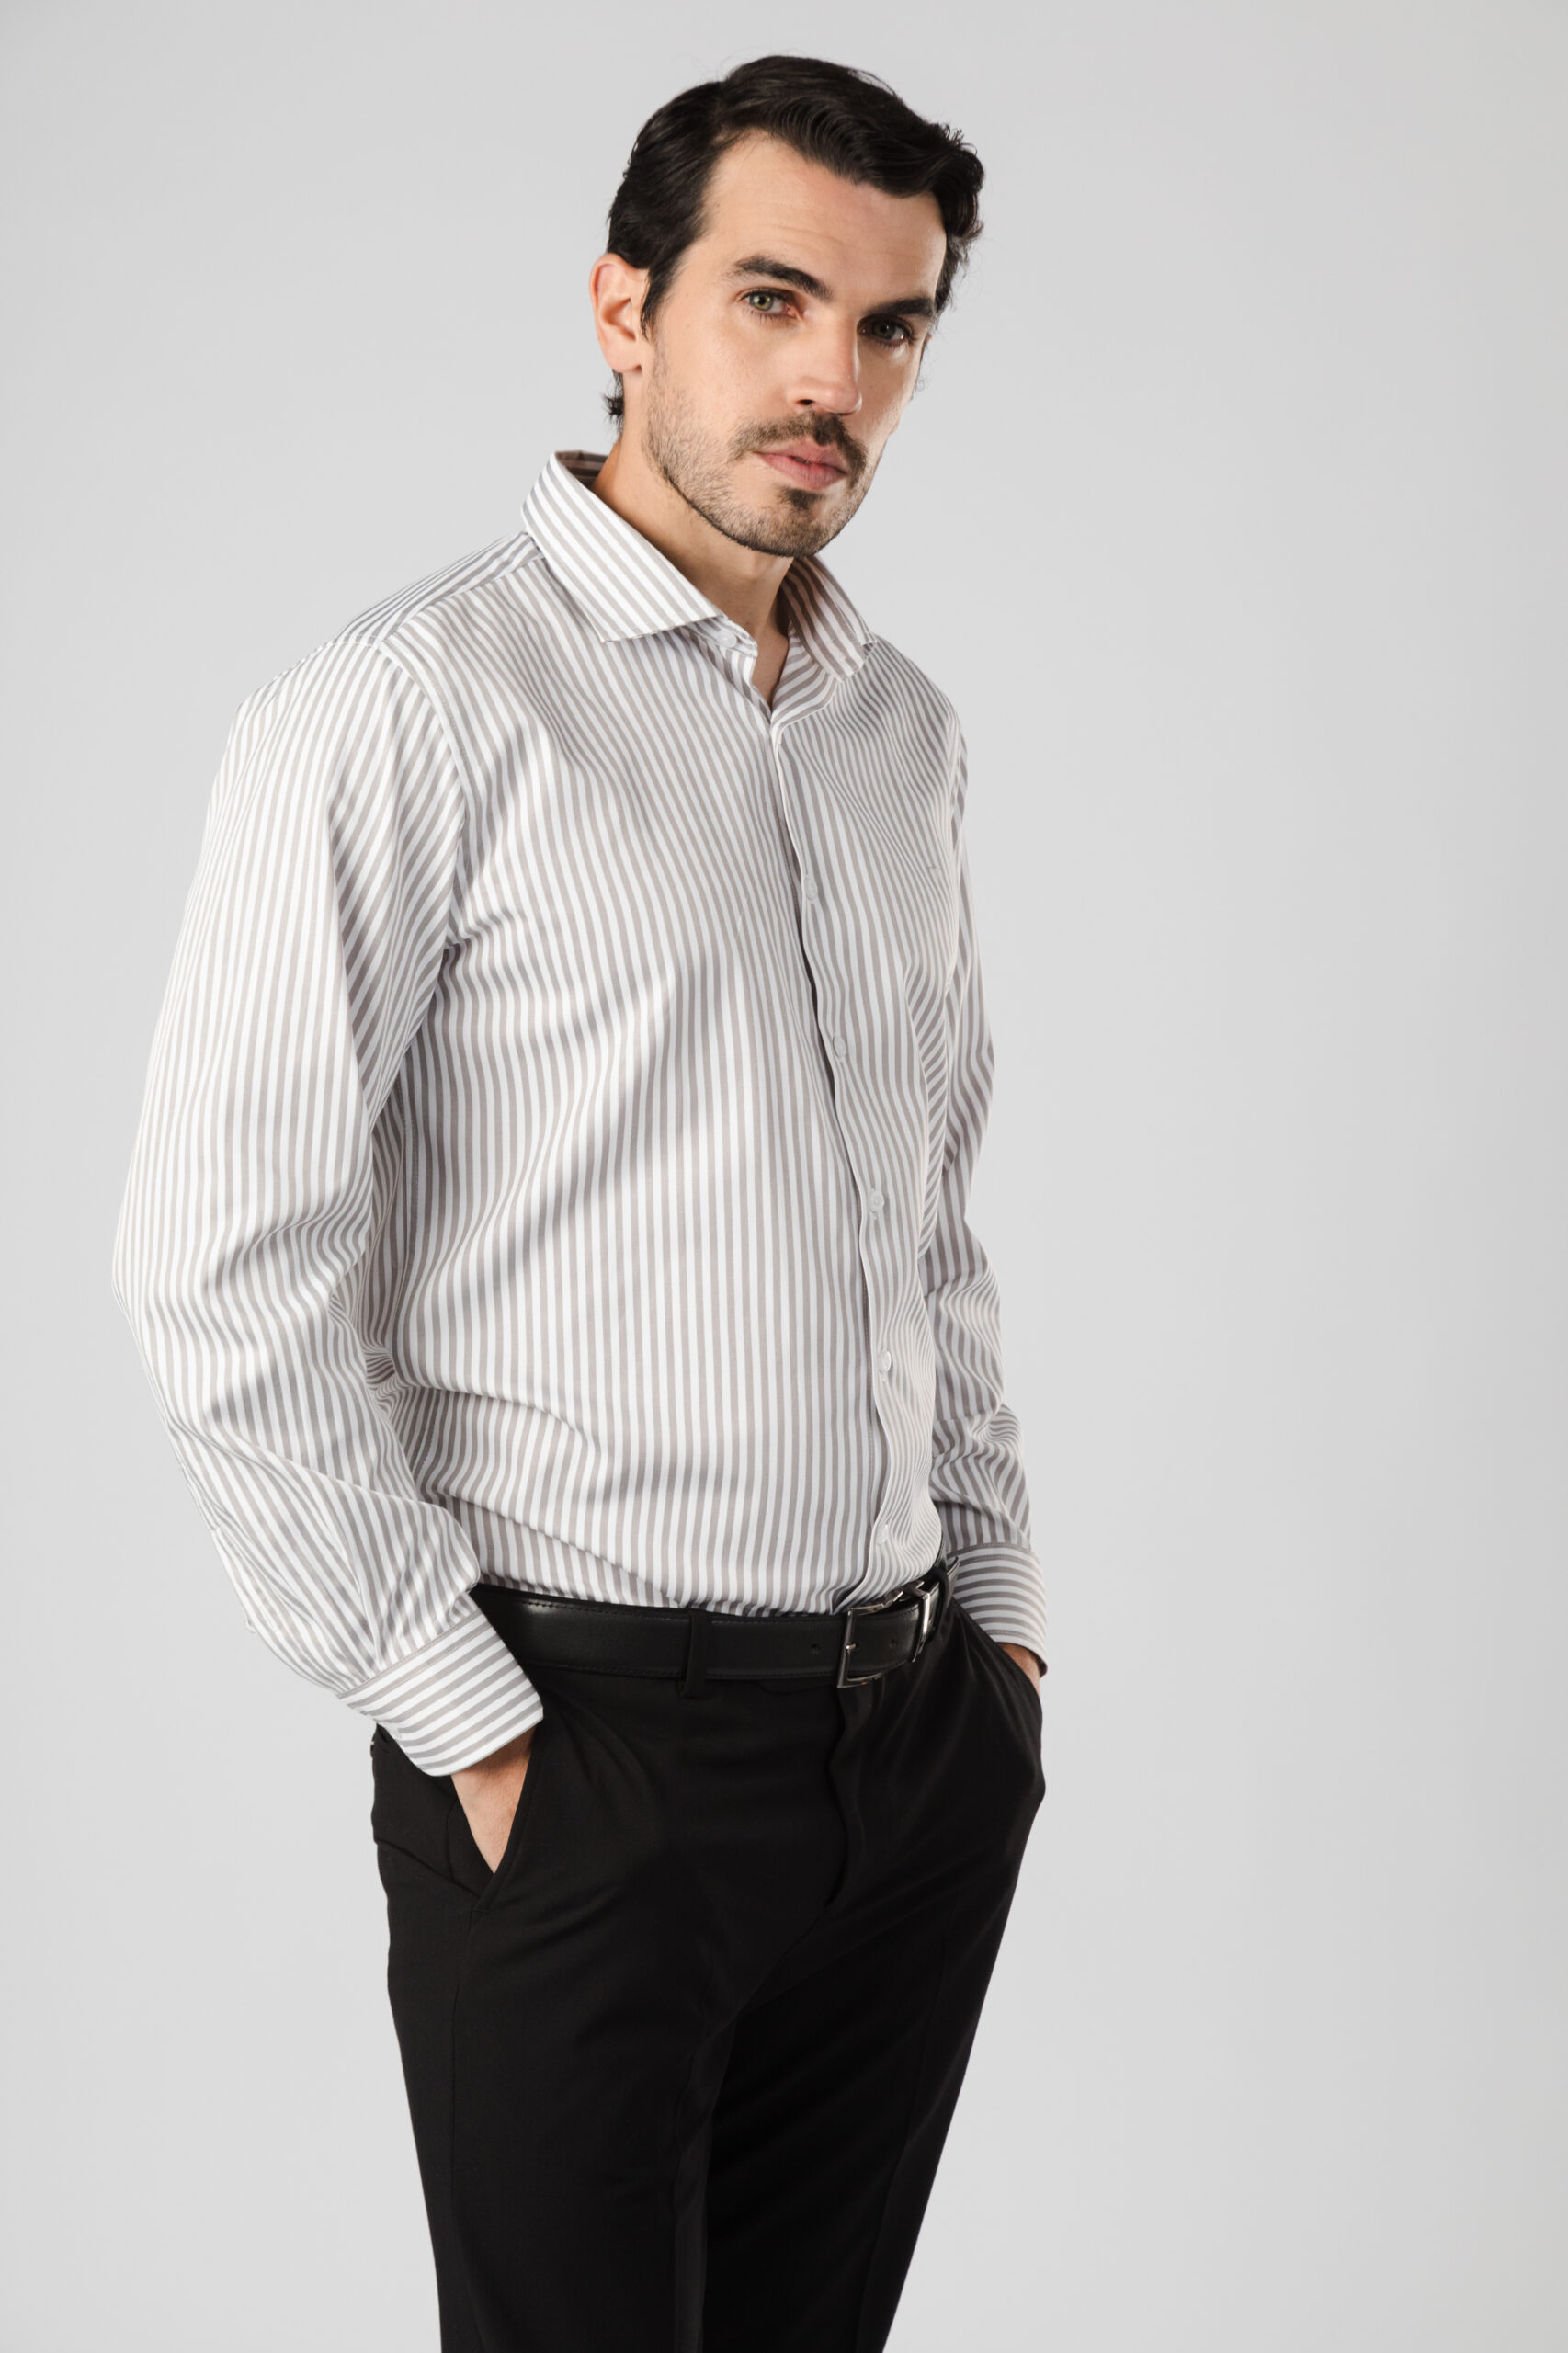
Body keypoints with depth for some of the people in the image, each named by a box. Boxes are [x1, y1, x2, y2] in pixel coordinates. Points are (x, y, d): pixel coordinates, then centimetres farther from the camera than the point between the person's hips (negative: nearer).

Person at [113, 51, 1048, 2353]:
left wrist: (1003, 1608, 14)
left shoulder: (908, 731, 12)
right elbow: (223, 1279, -15)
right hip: (587, 1754, -6)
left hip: (920, 1734, 7)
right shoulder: (406, 711, -11)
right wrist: (465, 1721, -13)